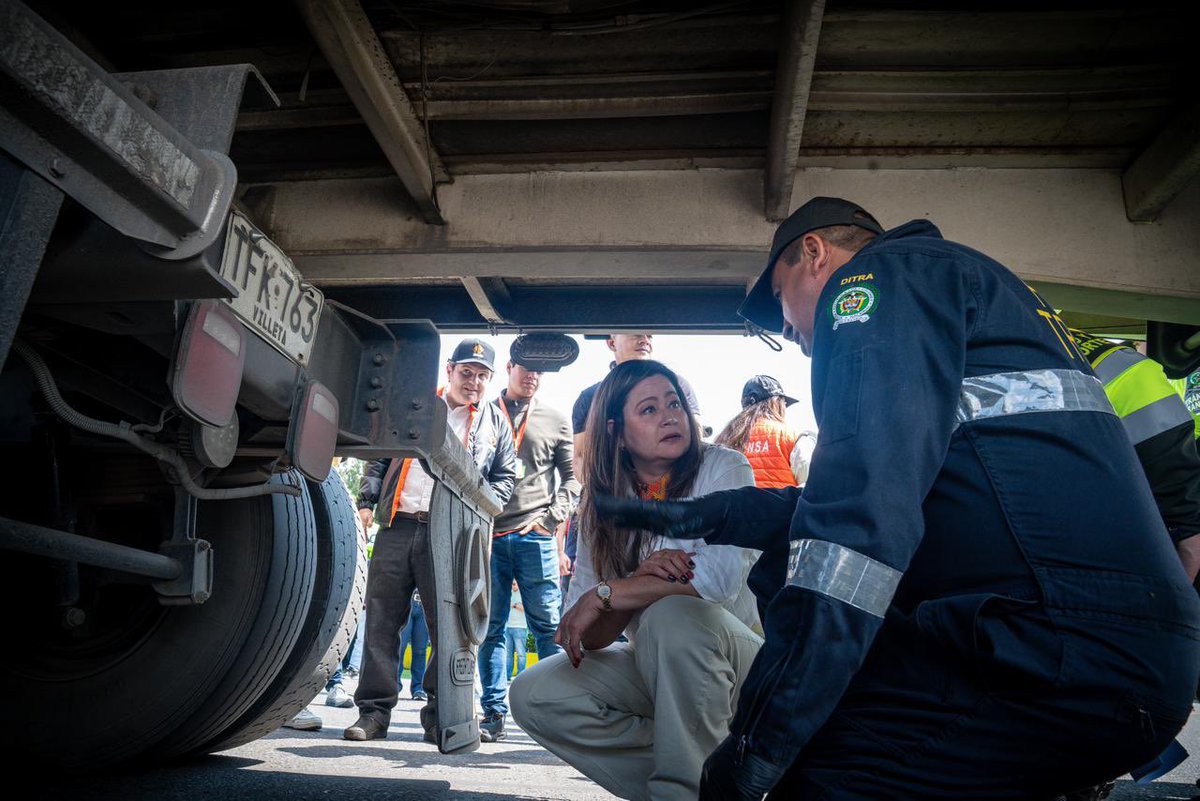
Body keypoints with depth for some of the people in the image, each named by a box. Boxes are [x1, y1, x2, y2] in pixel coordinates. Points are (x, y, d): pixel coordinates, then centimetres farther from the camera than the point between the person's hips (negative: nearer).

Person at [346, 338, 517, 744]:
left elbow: (505, 477, 14)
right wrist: (367, 499, 5)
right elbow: (380, 456, 17)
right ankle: (374, 711, 14)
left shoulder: (495, 423, 13)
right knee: (382, 620, 4)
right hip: (397, 526, 2)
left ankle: (440, 716, 12)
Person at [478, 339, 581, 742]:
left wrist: (552, 516, -3)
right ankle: (494, 713, 14)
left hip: (535, 537, 0)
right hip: (488, 535, 1)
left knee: (549, 626, 0)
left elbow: (572, 476, 11)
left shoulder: (556, 420, 13)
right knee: (490, 629, 6)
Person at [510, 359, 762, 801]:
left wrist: (605, 595, -20)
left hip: (737, 662, -4)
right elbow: (589, 637, -6)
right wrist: (639, 580, -26)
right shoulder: (602, 508, 0)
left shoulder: (723, 468, -10)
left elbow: (721, 575, -28)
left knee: (673, 613, -33)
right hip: (653, 669, 5)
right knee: (534, 694, -12)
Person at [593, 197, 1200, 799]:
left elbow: (863, 502, -21)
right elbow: (859, 495, 26)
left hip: (1063, 649, -10)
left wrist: (760, 742, -19)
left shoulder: (886, 272, -5)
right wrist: (699, 516, 26)